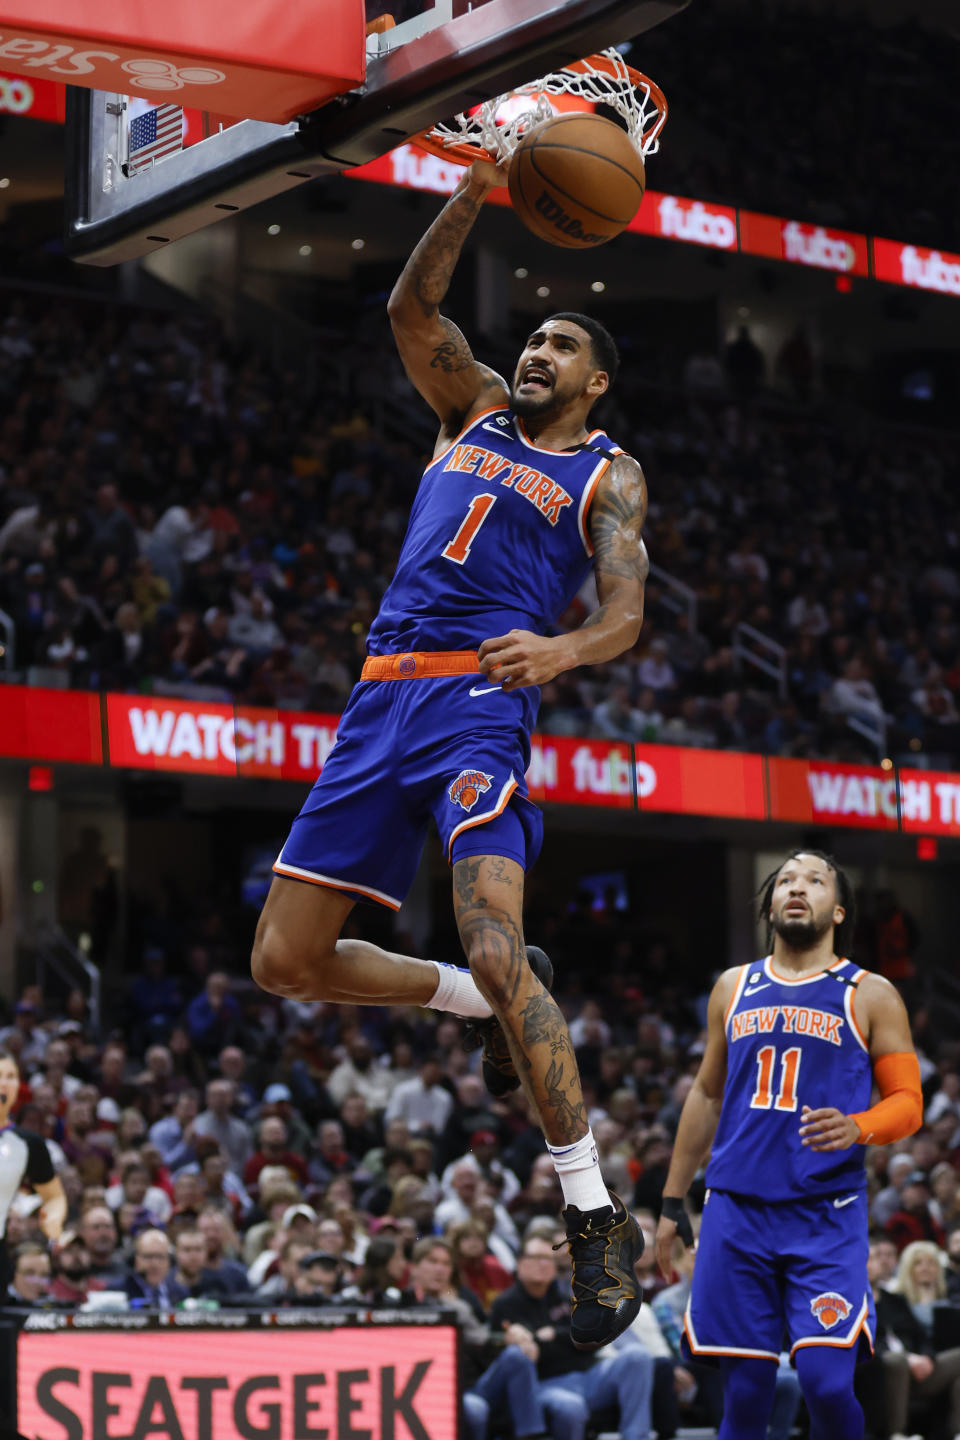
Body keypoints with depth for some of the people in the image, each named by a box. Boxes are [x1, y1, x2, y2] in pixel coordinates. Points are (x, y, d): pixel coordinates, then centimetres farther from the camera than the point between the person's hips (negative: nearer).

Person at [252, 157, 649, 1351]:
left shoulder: (609, 475, 9)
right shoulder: (475, 412, 22)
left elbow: (625, 610, -6)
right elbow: (411, 309, 8)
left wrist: (562, 648, -29)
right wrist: (472, 198, -6)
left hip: (479, 700, -6)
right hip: (382, 700, 6)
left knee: (493, 944, -25)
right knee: (285, 961, 5)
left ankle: (597, 1217, -18)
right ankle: (490, 1005, 28)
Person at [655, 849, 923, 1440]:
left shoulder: (870, 996, 4)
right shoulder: (734, 987, 15)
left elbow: (908, 1102, 1)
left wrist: (857, 1128, -21)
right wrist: (673, 1201, 19)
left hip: (827, 1215, -3)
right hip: (737, 1210, 3)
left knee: (826, 1381, -15)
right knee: (745, 1392, 2)